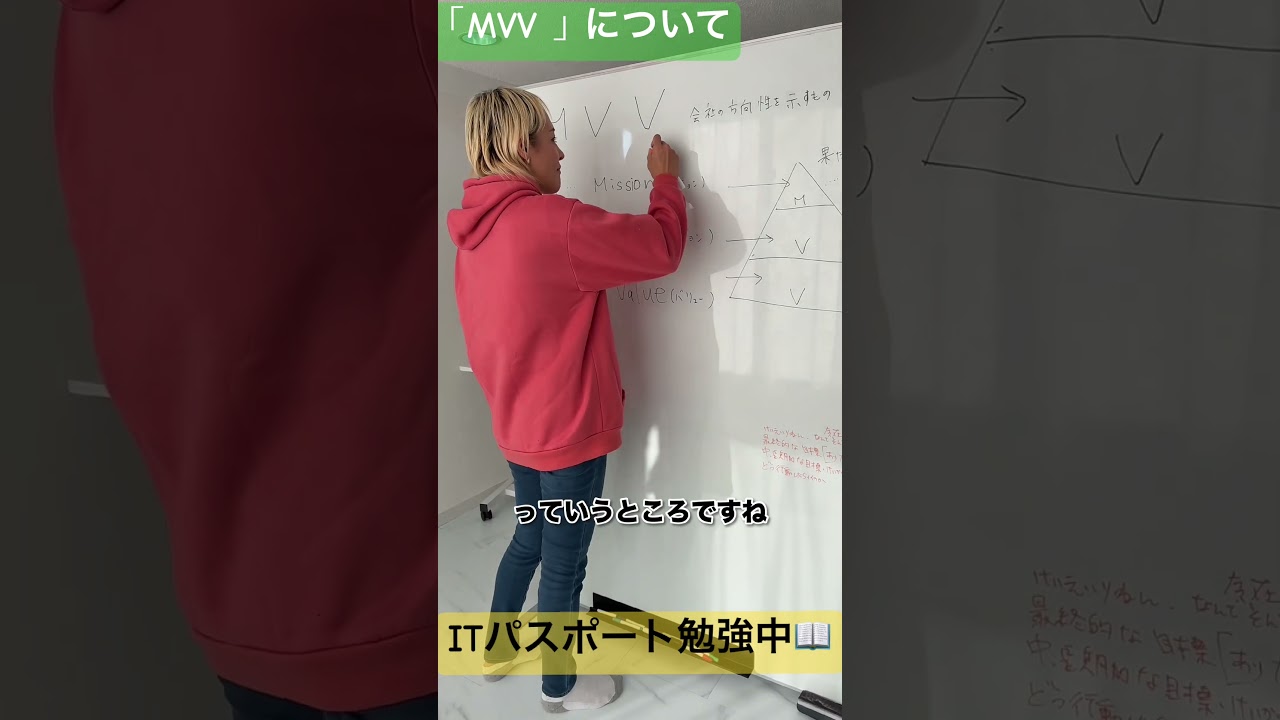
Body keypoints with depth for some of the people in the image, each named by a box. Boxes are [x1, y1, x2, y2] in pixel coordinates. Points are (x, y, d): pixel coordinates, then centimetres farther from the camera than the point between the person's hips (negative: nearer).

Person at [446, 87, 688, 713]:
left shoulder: (475, 234, 2)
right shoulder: (554, 224, -24)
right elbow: (663, 246, -17)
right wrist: (665, 177, 0)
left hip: (517, 426, 8)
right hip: (569, 429, -8)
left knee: (529, 539, 27)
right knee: (563, 562, 10)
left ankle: (497, 651, 43)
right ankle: (560, 685, 30)